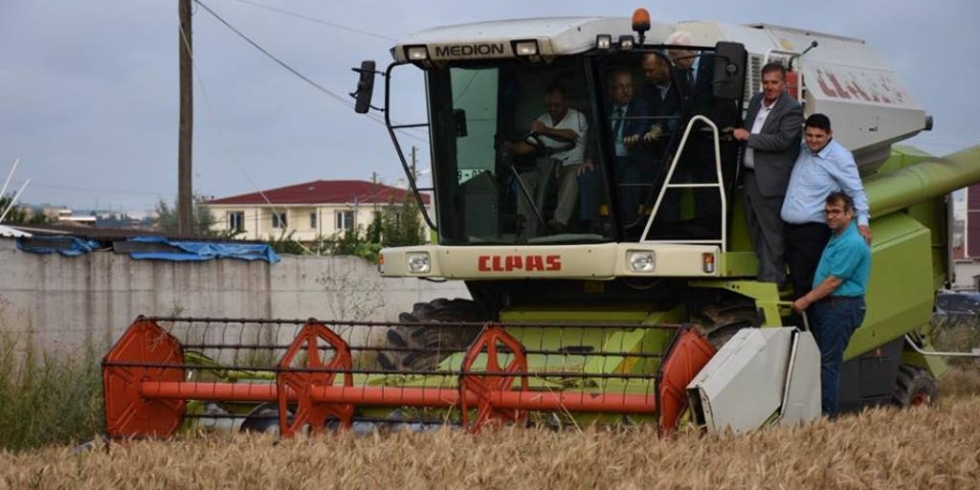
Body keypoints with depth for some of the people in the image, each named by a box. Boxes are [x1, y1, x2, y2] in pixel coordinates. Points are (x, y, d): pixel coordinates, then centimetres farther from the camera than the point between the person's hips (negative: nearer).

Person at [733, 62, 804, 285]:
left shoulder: (792, 110, -12)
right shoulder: (756, 101, 12)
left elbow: (782, 141, -21)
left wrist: (748, 137, -18)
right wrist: (739, 134, 7)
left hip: (770, 180, -8)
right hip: (750, 175, 8)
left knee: (770, 231, -3)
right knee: (754, 227, 15)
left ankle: (771, 279, 3)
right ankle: (766, 270, 26)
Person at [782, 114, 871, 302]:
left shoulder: (840, 157, -7)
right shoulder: (802, 151, 13)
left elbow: (856, 191, -7)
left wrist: (862, 221, -18)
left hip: (813, 231, -7)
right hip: (789, 228, 7)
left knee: (804, 284, -9)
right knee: (795, 281, 10)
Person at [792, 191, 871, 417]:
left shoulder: (852, 244, -17)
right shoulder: (836, 237, 15)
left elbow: (834, 281, -18)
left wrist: (805, 301, -11)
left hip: (841, 307, -10)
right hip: (826, 306, 10)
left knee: (829, 362, -9)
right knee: (821, 358, 10)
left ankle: (827, 413, -8)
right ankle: (819, 408, 14)